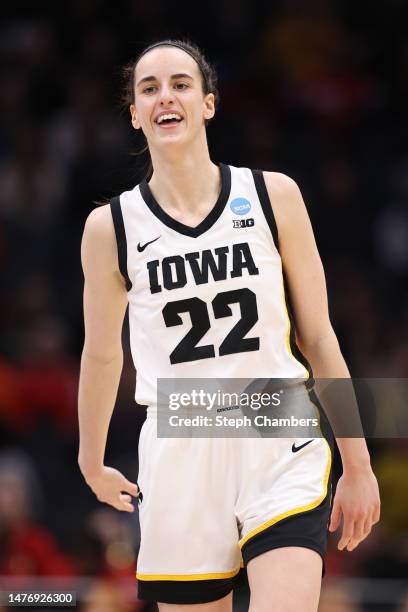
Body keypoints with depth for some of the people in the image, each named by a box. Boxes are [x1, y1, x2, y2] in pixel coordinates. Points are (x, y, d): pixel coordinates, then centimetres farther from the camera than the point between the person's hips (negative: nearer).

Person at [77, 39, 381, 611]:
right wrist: (92, 462, 26)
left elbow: (318, 337, 5)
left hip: (281, 449, -1)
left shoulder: (274, 196, 2)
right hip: (179, 453, 1)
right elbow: (102, 356, 16)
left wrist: (358, 466, 6)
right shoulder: (110, 227, 2)